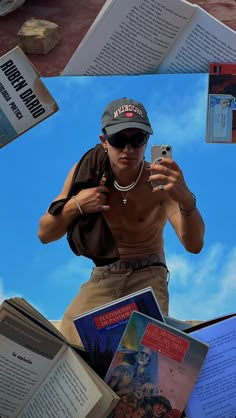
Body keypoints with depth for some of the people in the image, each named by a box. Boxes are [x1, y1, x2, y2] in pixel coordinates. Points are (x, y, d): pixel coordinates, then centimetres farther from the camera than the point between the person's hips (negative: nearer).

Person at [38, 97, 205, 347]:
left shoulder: (160, 181, -17)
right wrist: (75, 205, -23)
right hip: (103, 276, 2)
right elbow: (44, 235, -5)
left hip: (148, 275, -2)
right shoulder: (86, 171, -9)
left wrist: (186, 199, -47)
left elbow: (194, 246, -27)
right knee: (71, 339, -13)